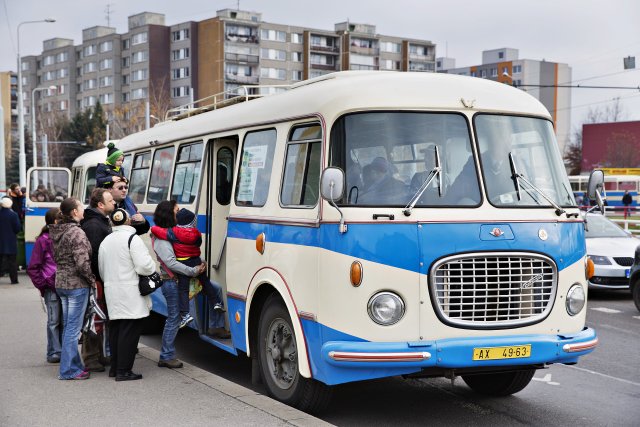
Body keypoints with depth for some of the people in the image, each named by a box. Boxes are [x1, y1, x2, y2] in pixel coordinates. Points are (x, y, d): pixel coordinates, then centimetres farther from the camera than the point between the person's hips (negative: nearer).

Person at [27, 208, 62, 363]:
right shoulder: (43, 240, -5)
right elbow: (33, 268, -2)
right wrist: (42, 285, -5)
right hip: (51, 288, -4)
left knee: (64, 320, 7)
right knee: (54, 321, 1)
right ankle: (54, 353, 9)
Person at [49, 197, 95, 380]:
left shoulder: (57, 232, 9)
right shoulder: (77, 233, -18)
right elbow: (82, 263, -22)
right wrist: (92, 279, -9)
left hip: (61, 283, 9)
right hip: (77, 284, -9)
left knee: (68, 327, 16)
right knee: (73, 328, -3)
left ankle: (74, 364, 25)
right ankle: (68, 370, 2)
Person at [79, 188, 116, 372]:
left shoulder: (102, 222, 17)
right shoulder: (93, 225, -18)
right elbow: (93, 255, -24)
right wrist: (102, 278, -21)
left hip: (101, 279, 11)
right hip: (96, 279, -11)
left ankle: (99, 355, 27)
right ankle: (90, 359, 2)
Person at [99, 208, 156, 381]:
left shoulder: (105, 241, 12)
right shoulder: (132, 238, -11)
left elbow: (102, 270, 18)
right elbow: (145, 266, -18)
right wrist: (152, 268, 3)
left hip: (112, 292, 7)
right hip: (130, 295, -7)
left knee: (115, 329, 14)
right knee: (129, 331, -4)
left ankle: (115, 367, 20)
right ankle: (123, 370, -4)